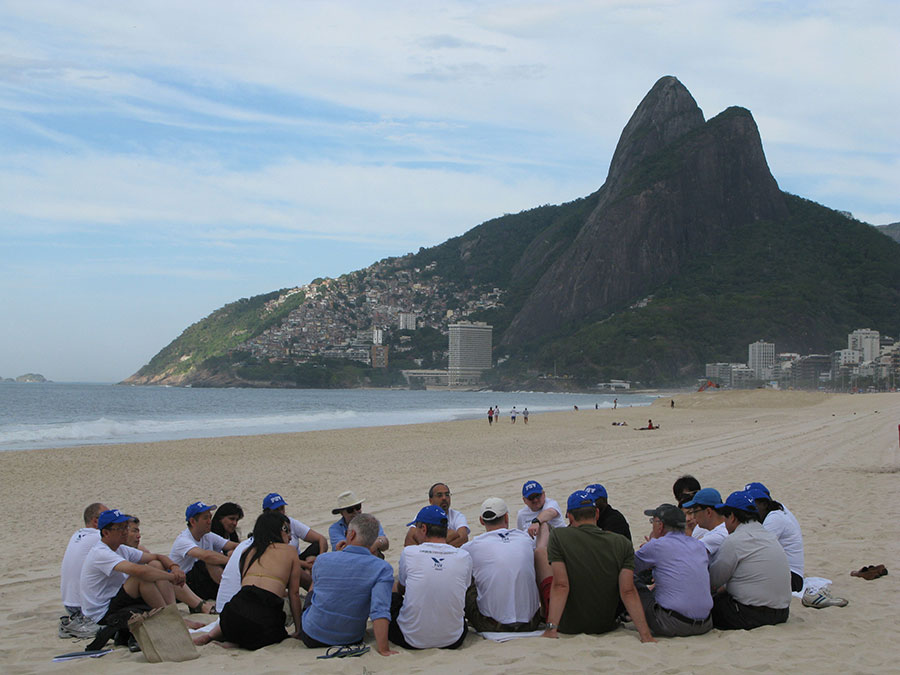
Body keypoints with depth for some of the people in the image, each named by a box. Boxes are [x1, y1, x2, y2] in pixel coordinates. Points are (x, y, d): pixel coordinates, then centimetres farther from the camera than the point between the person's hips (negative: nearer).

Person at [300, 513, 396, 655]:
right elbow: (380, 610, -29)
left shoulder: (322, 559, -10)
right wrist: (383, 649, -30)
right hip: (351, 640, 0)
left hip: (311, 638, 1)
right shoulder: (383, 569, -17)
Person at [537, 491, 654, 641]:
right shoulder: (622, 543, -11)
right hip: (606, 626, 2)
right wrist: (646, 635, -19)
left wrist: (550, 629, -27)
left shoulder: (559, 536, -16)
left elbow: (561, 585, -25)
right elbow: (628, 591, -19)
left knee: (539, 552, 12)